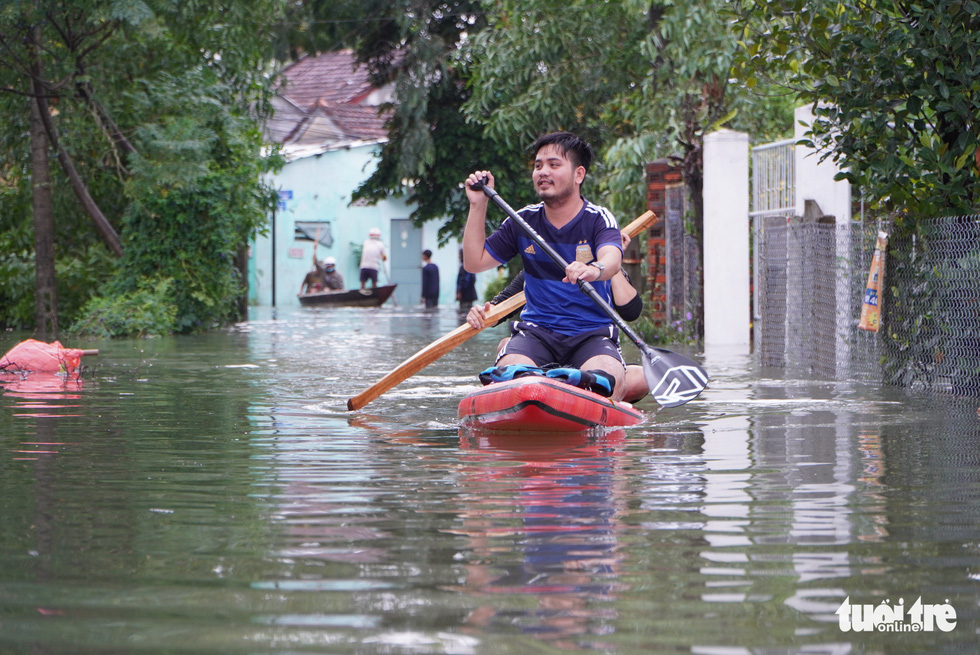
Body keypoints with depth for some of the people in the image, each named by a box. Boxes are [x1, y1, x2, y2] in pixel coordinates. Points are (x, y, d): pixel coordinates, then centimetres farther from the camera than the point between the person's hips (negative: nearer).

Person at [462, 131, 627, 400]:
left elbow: (612, 259, -26)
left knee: (609, 379, -34)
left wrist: (595, 270, -51)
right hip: (536, 330, 2)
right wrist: (477, 206, 4)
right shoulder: (523, 222, 10)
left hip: (592, 332, -2)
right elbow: (474, 262, 13)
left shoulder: (599, 220, -3)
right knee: (509, 373, -31)